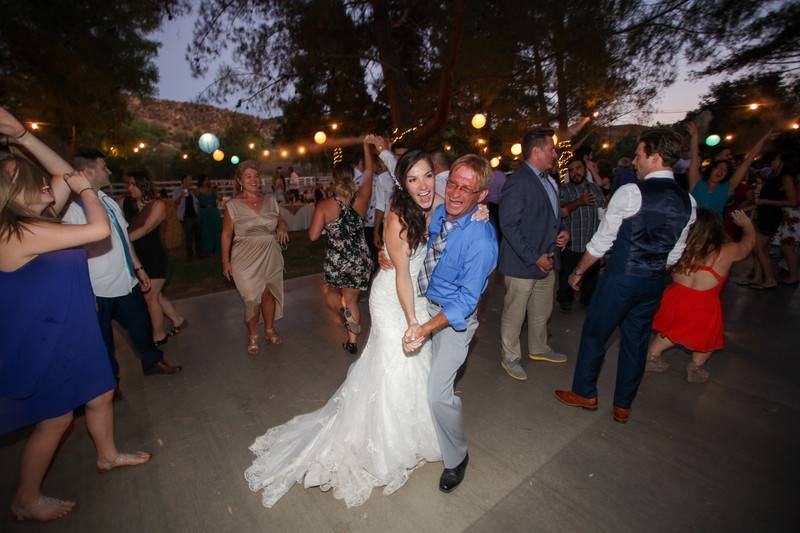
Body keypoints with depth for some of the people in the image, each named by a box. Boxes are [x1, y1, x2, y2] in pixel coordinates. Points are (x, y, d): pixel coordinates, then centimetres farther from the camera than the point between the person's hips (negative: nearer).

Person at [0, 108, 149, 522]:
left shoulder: (36, 221, 2)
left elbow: (65, 176, 9)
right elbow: (100, 229, -31)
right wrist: (85, 187, -15)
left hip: (71, 333, 9)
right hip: (44, 342, -9)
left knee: (101, 395, 20)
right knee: (55, 419, 10)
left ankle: (108, 456, 43)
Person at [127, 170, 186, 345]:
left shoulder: (158, 205, -8)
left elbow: (146, 229, -19)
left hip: (154, 257, -5)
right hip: (137, 257, 6)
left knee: (150, 296, 1)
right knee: (154, 294, 14)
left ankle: (159, 335, 17)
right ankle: (177, 319, 32)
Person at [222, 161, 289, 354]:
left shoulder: (270, 201, 5)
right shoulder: (232, 205, -5)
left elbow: (280, 220, 18)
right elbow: (226, 234, -2)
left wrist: (282, 227, -6)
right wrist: (226, 261, -4)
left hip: (271, 256, 3)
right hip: (246, 259, -3)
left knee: (269, 294, 12)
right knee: (253, 298, -1)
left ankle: (270, 330, 32)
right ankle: (253, 336, 22)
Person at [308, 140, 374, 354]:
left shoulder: (324, 206, -13)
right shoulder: (361, 199, -7)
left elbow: (313, 235, -9)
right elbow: (369, 171, 8)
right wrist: (366, 145, 17)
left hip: (336, 261, -2)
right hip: (361, 260, 2)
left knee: (331, 291, 29)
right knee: (352, 299, 19)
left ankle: (342, 307, -3)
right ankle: (352, 342, 27)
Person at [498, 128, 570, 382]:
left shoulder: (549, 180, 12)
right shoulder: (517, 181, -16)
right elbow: (509, 225, -20)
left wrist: (563, 230, 4)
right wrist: (534, 257, -20)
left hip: (547, 259, 9)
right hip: (522, 263, -9)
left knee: (542, 311, 22)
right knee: (514, 314, 6)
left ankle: (538, 349, 43)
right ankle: (509, 357, 25)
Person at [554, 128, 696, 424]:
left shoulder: (631, 192, -16)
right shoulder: (687, 200, 5)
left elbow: (601, 241, -13)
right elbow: (675, 252, 12)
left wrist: (578, 272, -1)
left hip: (620, 277, -7)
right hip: (654, 283, 7)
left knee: (594, 334, 11)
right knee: (635, 342, 17)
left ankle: (584, 393, 28)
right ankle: (623, 406, 33)